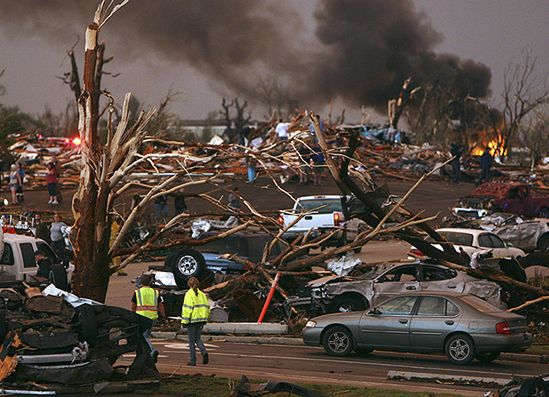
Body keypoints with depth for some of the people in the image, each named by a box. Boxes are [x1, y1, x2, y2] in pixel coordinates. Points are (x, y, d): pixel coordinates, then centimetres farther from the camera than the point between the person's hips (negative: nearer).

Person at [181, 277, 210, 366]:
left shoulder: (189, 294, -10)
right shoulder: (202, 294, 8)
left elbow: (187, 308, -14)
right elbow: (207, 307, 11)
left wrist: (184, 321, -11)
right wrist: (205, 318, 21)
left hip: (192, 320, -5)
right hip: (201, 320, 5)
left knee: (192, 340, 3)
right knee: (198, 339, 15)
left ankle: (192, 360, 4)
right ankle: (204, 352, -11)